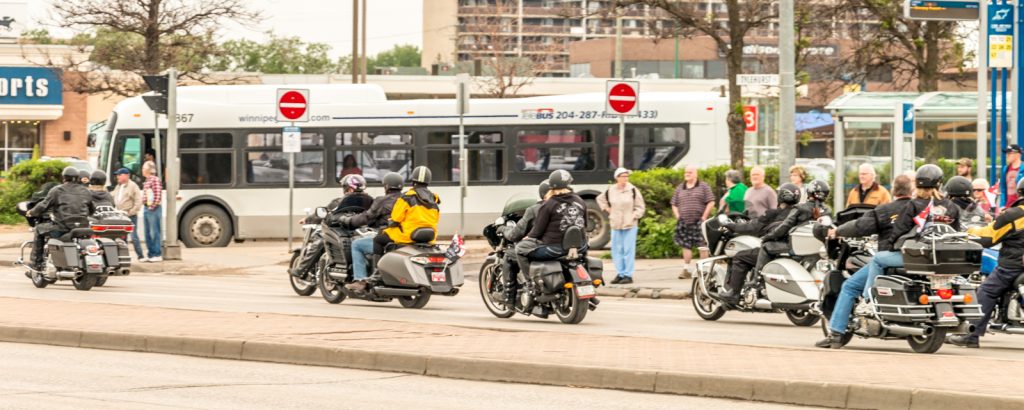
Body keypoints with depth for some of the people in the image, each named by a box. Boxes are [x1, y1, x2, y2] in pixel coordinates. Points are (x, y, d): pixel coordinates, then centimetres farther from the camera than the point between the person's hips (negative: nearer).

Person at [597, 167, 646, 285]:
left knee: (628, 250, -5)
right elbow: (600, 199, 25)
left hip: (630, 225, -4)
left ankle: (628, 275, -2)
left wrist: (633, 217, -10)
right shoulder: (611, 190, 5)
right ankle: (620, 274, 14)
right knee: (617, 250, 6)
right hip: (616, 224, 4)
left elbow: (640, 208, 1)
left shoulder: (633, 190, -4)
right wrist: (606, 209, 12)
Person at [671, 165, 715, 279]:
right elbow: (674, 204, 18)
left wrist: (704, 217, -9)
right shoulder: (680, 188, 14)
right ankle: (686, 270, 6)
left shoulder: (703, 187, 1)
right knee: (686, 246, 3)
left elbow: (711, 202, -3)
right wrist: (678, 217, 4)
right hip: (684, 222, 4)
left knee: (702, 246, -6)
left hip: (698, 222, -4)